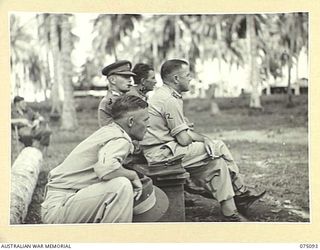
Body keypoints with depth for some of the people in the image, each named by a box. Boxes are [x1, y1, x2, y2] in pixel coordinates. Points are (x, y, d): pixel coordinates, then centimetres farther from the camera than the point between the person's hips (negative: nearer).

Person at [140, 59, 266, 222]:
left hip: (161, 150, 10)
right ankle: (240, 193, 3)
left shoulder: (163, 95, 16)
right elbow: (184, 139, -18)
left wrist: (202, 139, 2)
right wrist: (202, 139, 3)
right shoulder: (169, 100, -17)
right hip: (162, 153, -10)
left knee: (216, 161, 1)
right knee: (218, 149, -11)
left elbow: (183, 131, 17)